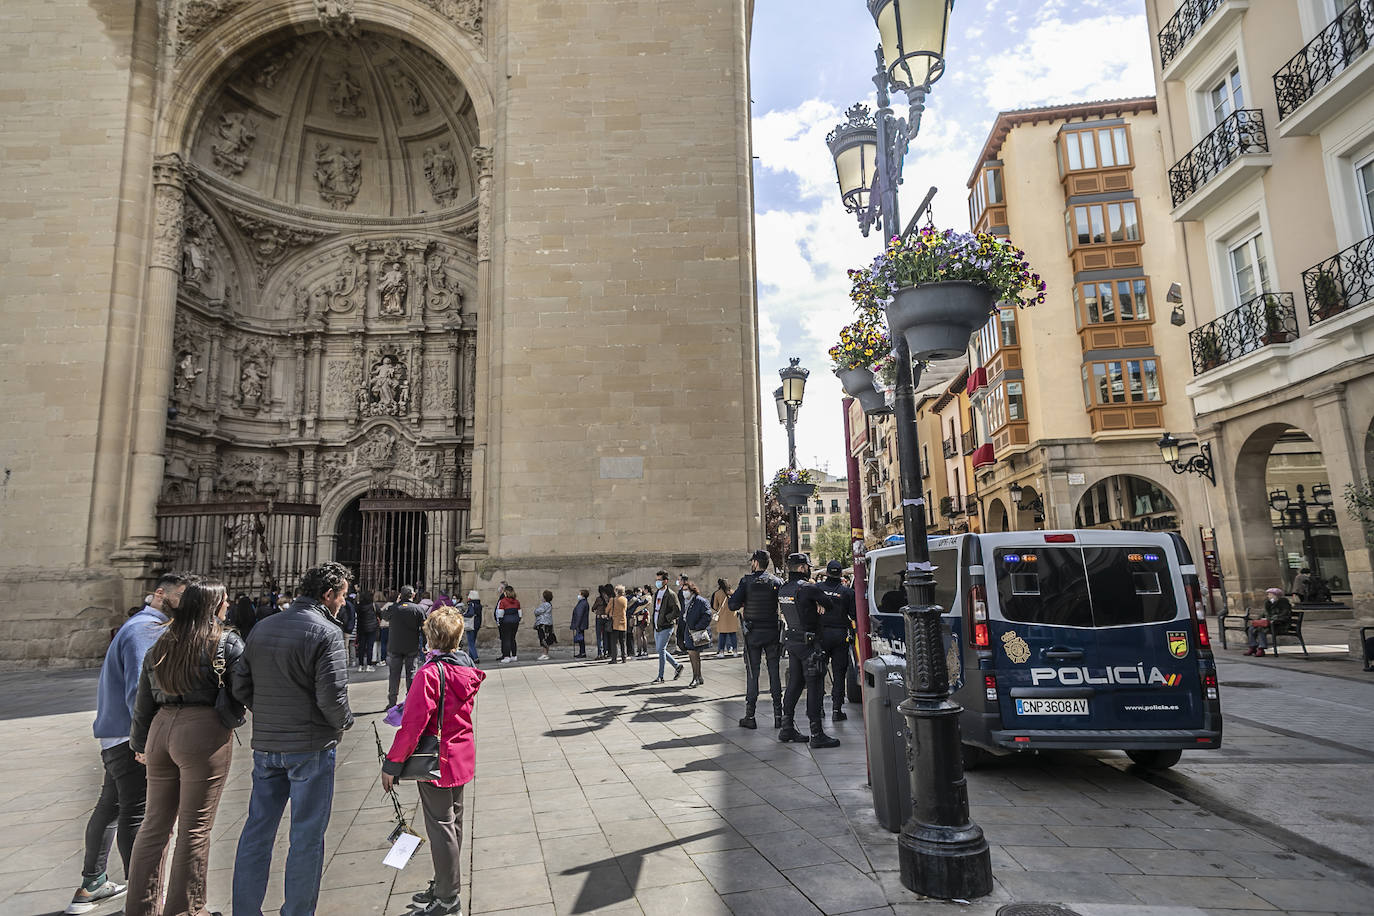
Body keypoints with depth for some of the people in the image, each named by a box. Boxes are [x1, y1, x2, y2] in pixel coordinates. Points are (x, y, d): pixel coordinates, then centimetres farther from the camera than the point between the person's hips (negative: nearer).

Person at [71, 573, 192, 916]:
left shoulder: (142, 625, 16)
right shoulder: (146, 629, -18)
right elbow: (139, 691, -23)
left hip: (115, 736, 11)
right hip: (130, 736, -11)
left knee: (111, 805, 19)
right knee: (136, 812, -6)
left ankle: (91, 886, 32)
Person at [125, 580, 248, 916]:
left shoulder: (161, 643, 13)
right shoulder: (227, 642, -5)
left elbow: (143, 700, 18)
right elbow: (242, 690, -12)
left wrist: (141, 743, 28)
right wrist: (232, 719, 8)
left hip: (161, 728, 6)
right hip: (204, 732, -6)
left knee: (156, 822, 18)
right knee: (195, 827, 4)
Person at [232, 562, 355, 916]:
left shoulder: (262, 628, 7)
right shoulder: (327, 633, -16)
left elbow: (242, 687, 9)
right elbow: (332, 696, -21)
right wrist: (344, 723, -2)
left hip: (265, 744, 7)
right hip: (311, 746, -6)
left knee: (257, 830, 16)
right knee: (307, 835, 7)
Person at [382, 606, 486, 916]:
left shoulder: (430, 673, -23)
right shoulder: (467, 668, 1)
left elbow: (413, 724, -23)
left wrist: (392, 764, -15)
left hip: (436, 762, -8)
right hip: (461, 758, 8)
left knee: (440, 827, 4)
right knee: (453, 824, 19)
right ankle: (443, 886, 35)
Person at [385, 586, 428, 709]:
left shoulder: (393, 608, -5)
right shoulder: (419, 609, -8)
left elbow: (386, 617, 18)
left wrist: (397, 602, 16)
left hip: (395, 647, 1)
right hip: (413, 647, -1)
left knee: (394, 674, 9)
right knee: (411, 674, 7)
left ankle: (392, 702, 13)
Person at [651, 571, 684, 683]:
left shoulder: (670, 595, -13)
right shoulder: (656, 593, 12)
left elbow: (678, 611, -17)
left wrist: (666, 618, -15)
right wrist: (654, 623, 14)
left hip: (666, 627, -9)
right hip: (657, 627, 9)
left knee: (661, 650, -10)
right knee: (659, 650, 12)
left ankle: (660, 677, -1)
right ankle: (677, 666, 28)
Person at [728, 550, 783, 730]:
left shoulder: (747, 581, -5)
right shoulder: (777, 582, 2)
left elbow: (733, 605, -11)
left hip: (753, 634, -2)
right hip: (773, 632, 2)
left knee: (752, 673, 3)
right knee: (774, 672, 7)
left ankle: (750, 716, 4)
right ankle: (778, 715, 8)